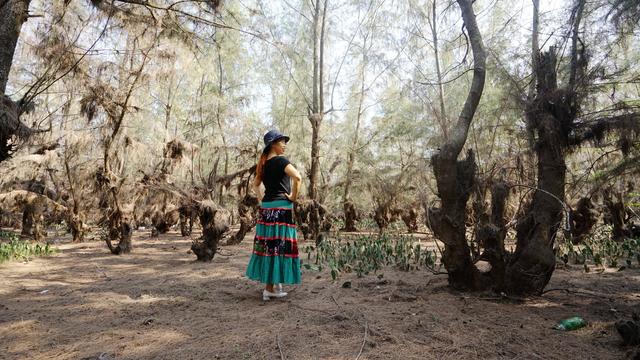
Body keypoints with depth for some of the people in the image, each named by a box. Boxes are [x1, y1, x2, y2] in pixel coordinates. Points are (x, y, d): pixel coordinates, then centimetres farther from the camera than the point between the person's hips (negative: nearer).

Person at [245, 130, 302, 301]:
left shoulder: (264, 163, 13)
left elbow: (255, 185, 23)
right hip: (281, 208, -8)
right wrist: (293, 196, -14)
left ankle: (270, 284, 24)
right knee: (278, 246, -3)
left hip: (266, 208, 8)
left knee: (267, 245, 12)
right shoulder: (280, 160, -11)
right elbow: (297, 177, -26)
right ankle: (270, 288, 1)